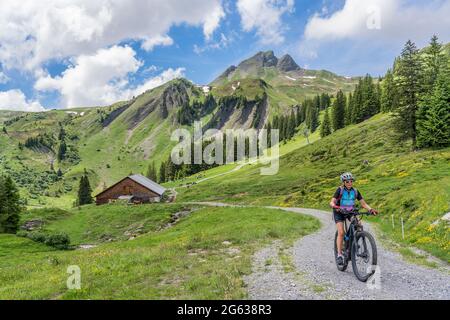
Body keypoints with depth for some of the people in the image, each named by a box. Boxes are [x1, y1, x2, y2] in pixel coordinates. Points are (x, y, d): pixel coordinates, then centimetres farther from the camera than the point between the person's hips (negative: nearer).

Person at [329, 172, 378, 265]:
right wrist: (335, 206, -48)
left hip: (350, 212, 4)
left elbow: (363, 203, -8)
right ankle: (339, 254, -12)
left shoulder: (355, 191, -8)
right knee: (341, 233, -18)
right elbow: (332, 202, -26)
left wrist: (370, 209, -27)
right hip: (339, 212, -4)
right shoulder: (340, 190, -18)